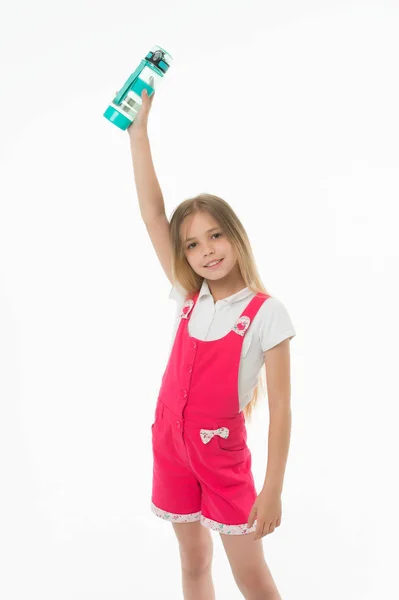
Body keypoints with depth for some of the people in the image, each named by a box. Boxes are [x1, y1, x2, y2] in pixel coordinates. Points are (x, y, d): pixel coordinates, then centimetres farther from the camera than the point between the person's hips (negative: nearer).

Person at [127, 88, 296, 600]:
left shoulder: (266, 314, -14)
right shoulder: (189, 298, -1)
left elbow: (280, 409, -13)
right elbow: (152, 214, -4)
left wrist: (273, 490, -14)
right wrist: (138, 130, -6)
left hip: (222, 453, -5)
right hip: (171, 443, 5)